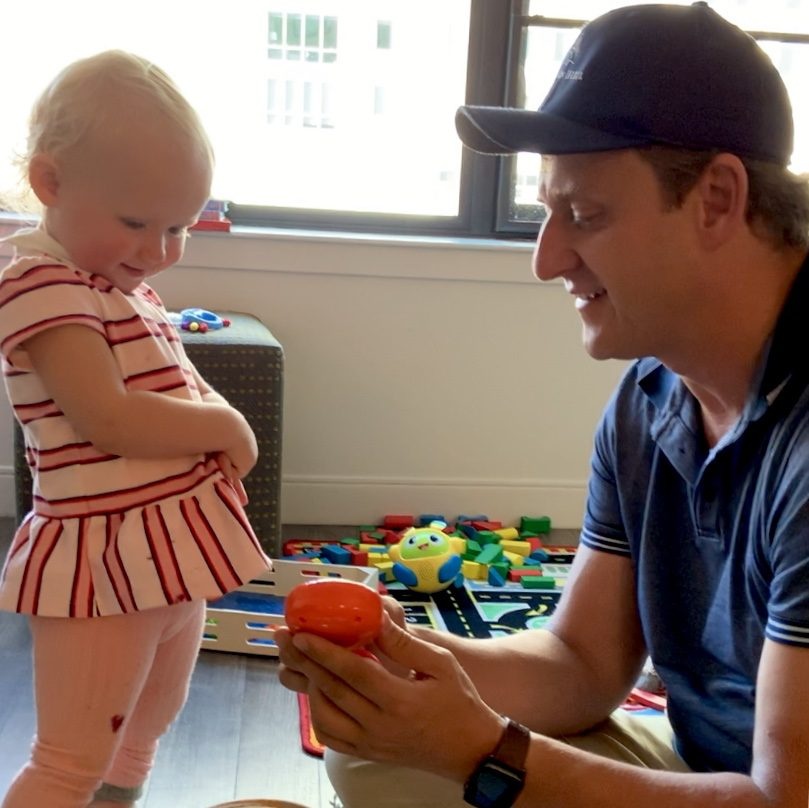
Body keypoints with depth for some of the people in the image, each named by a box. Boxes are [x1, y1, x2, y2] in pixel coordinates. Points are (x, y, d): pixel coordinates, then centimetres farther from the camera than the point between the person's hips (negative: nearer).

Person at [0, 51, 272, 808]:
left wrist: (218, 436, -4)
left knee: (143, 734, 24)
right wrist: (226, 426, -13)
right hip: (104, 562, -9)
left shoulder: (129, 288, 13)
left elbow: (176, 398, 19)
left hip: (175, 549, 9)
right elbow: (108, 419, -26)